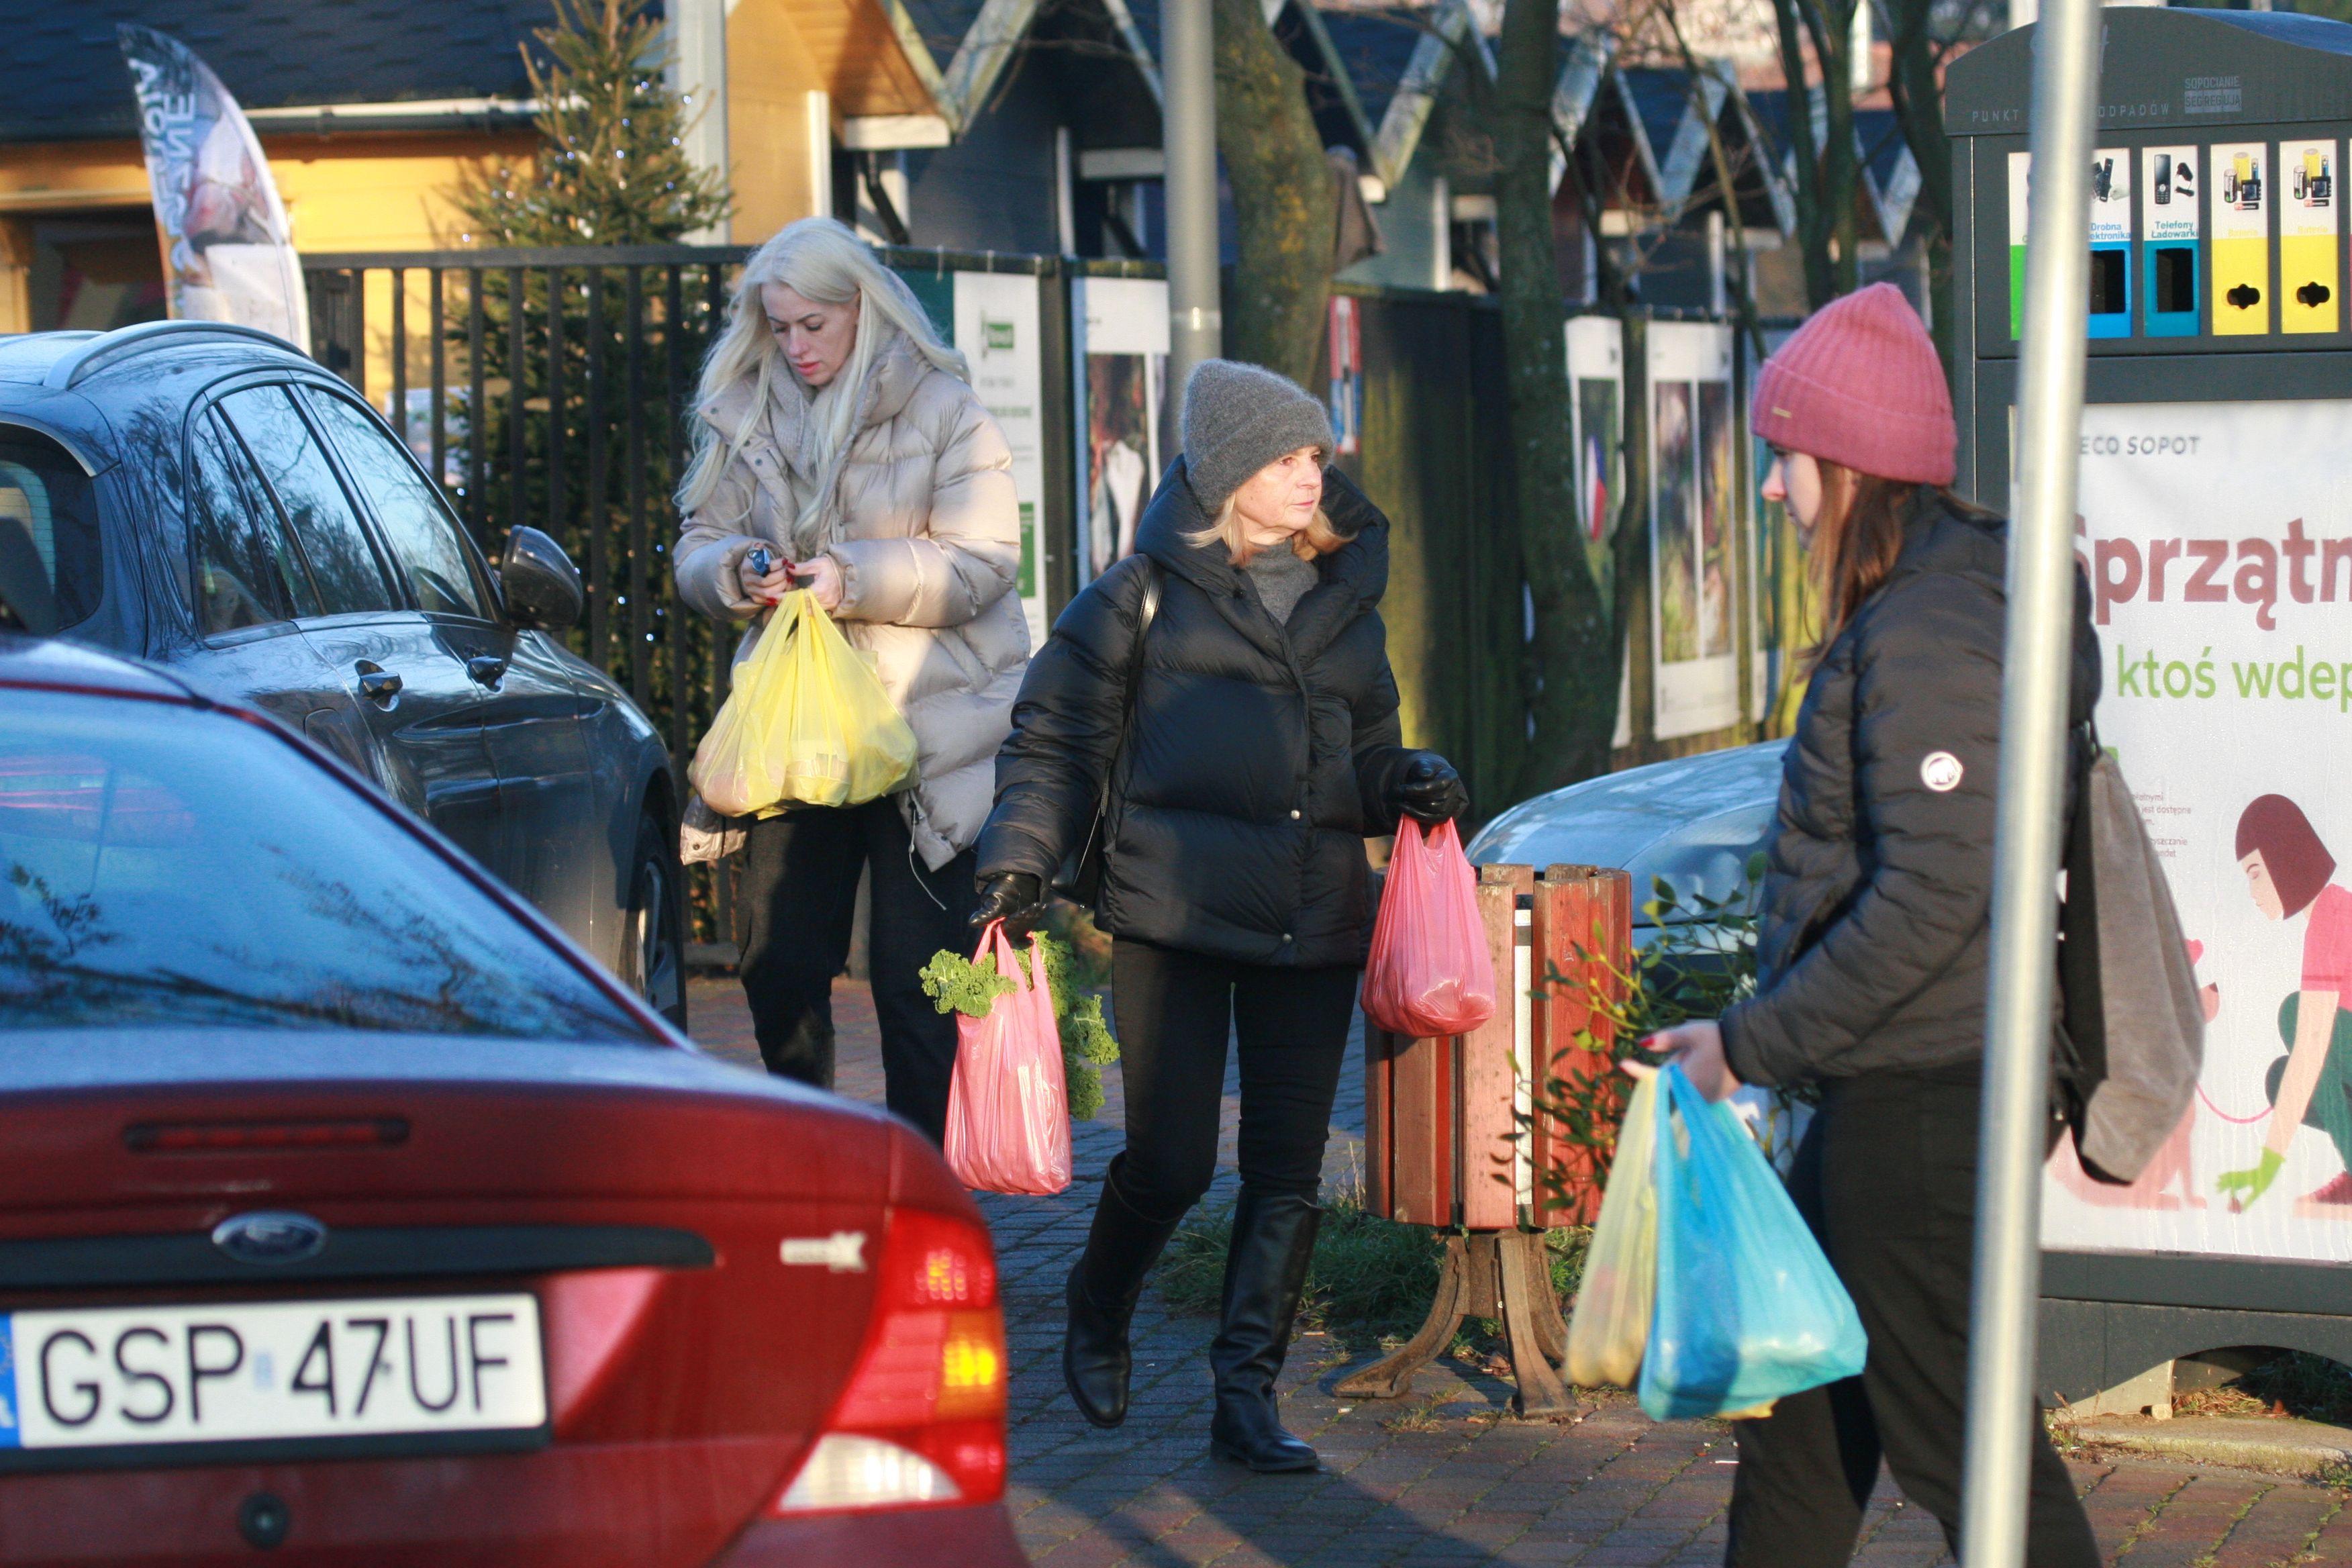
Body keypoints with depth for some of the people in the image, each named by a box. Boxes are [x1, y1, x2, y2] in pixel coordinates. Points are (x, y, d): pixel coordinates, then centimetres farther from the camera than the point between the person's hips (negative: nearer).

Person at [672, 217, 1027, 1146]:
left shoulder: (943, 412, -2)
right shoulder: (741, 415, 11)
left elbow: (983, 561, -9)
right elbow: (697, 546, 14)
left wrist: (857, 577, -20)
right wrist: (734, 571, -10)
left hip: (925, 739, -4)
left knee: (917, 981, -2)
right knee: (779, 968, 6)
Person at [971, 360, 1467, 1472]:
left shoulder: (1344, 597, 16)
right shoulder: (1150, 591, 2)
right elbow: (1054, 737, 5)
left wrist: (1409, 787, 3)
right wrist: (1018, 860, -7)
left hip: (1314, 924, 4)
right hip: (1175, 918, -4)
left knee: (1288, 1170, 0)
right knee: (1172, 1162, -6)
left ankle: (1247, 1396, 8)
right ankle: (1100, 1307, 25)